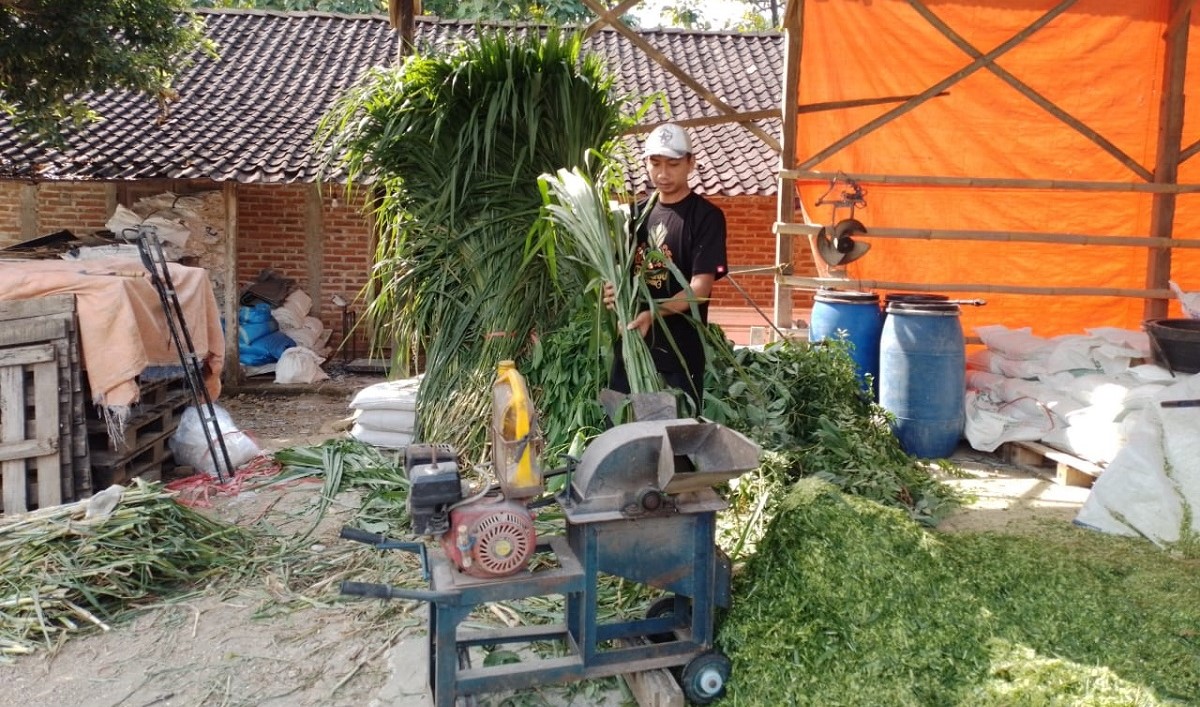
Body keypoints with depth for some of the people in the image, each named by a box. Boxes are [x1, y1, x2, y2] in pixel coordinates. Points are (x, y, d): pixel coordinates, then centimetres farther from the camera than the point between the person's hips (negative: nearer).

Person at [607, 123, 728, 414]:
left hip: (680, 352, -5)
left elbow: (700, 287, -14)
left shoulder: (706, 216, -7)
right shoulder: (637, 213, 11)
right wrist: (612, 289, -6)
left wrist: (654, 314, -29)